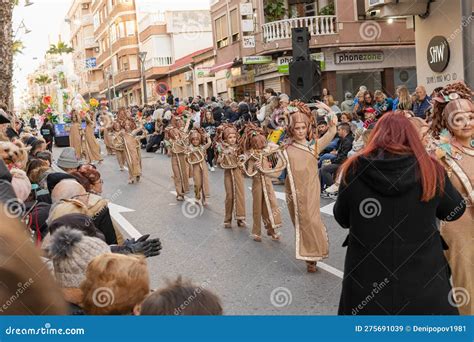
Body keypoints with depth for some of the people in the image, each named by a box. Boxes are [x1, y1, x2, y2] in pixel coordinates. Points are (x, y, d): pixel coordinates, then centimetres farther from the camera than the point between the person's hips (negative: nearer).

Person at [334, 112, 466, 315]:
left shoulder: (355, 170, -10)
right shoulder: (431, 170, -11)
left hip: (367, 278, 0)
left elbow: (342, 218, 3)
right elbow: (455, 211, 6)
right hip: (423, 278, 0)